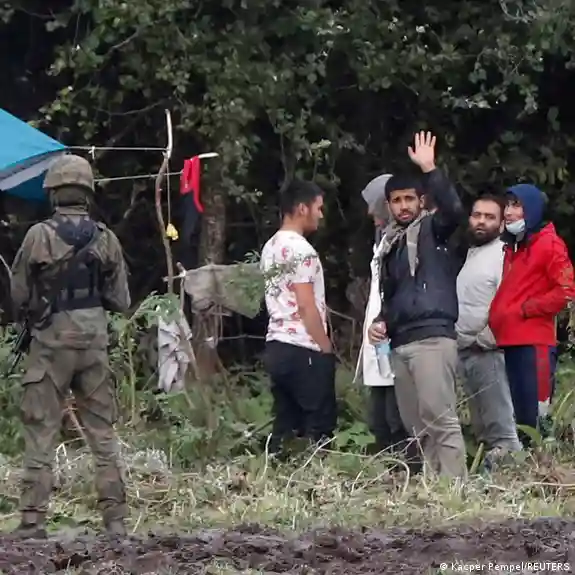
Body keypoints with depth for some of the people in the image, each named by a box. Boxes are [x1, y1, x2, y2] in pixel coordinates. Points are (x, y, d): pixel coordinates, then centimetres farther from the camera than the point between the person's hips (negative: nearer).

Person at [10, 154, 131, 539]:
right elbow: (120, 301, 4)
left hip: (51, 342, -3)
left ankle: (34, 520, -1)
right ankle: (115, 518, 9)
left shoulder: (39, 236, -10)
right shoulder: (106, 239, -1)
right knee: (102, 432, 10)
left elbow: (19, 297, -3)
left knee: (41, 434, 2)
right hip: (95, 340, 3)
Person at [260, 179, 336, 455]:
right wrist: (327, 348, -11)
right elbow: (306, 306, -17)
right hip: (303, 349, -9)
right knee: (319, 425, -6)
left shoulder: (271, 248, 16)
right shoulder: (300, 249, -13)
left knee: (285, 424, 8)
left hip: (277, 346, 9)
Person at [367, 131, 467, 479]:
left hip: (433, 337, -8)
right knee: (417, 424, 7)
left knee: (440, 417, -15)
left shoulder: (433, 229, 3)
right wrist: (382, 321, 12)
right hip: (400, 344, 8)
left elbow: (453, 209, -20)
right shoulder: (390, 243, 23)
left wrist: (430, 169, -27)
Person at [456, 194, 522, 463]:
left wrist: (485, 340, -15)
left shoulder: (503, 254, -9)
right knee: (481, 423, 13)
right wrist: (462, 341, 14)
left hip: (486, 351, -9)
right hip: (464, 350, 9)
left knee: (499, 424, -9)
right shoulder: (468, 254, 19)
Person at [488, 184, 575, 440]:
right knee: (520, 413, 8)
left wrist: (526, 309, -10)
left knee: (536, 415, -11)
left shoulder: (549, 244, -3)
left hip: (534, 343, -8)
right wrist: (497, 319, 11)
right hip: (511, 342, 8)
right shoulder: (512, 246, 21)